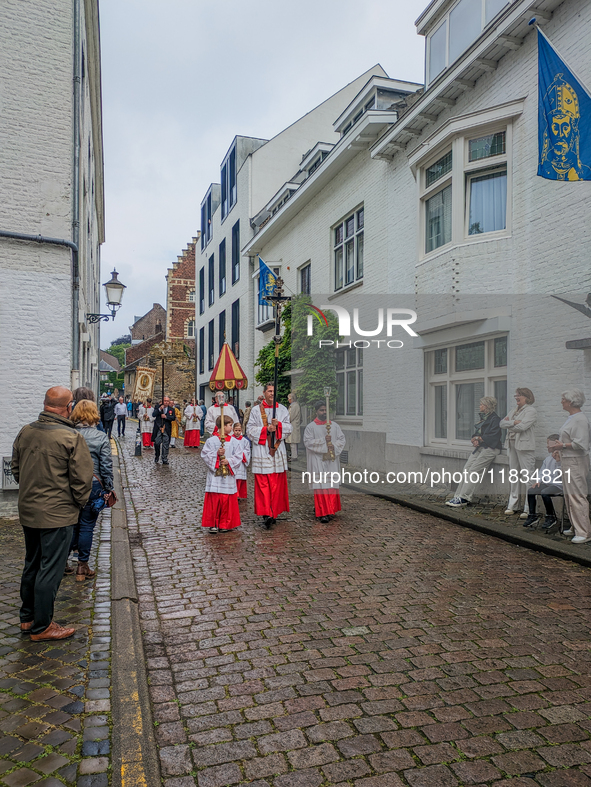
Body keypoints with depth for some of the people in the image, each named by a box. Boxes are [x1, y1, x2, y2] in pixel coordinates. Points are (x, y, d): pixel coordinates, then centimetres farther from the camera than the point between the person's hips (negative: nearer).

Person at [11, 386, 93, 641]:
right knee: (50, 570, 5)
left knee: (31, 565, 21)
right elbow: (82, 478, -17)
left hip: (27, 512, 7)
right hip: (58, 514, -7)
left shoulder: (25, 432, 0)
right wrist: (79, 502, 1)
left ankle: (27, 617, 36)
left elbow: (16, 469, 12)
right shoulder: (71, 437, -20)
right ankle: (41, 627, 17)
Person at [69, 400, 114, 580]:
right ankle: (82, 568, 17)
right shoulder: (101, 437, -9)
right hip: (92, 486, -3)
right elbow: (106, 466, -8)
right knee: (87, 527, 7)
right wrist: (108, 489, 3)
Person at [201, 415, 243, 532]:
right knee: (214, 500, -1)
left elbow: (238, 456, 1)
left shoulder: (234, 442, 5)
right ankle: (213, 523, 9)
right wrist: (216, 454, -15)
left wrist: (229, 461, -13)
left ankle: (225, 523, 15)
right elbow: (205, 454, -4)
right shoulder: (211, 440, -1)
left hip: (229, 475, 2)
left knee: (228, 500, 4)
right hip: (215, 474, -2)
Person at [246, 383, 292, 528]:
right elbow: (250, 430, -1)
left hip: (277, 450, 2)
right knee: (263, 483, -7)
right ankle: (267, 514, -10)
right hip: (261, 450, -2)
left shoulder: (282, 409, 11)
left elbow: (289, 428, 5)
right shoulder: (256, 410, 5)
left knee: (277, 484, 2)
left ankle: (274, 512, 12)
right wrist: (266, 429, -14)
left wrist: (278, 425, -13)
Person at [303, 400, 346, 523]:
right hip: (317, 459, -4)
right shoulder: (311, 427, 0)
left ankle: (329, 509, 21)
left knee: (332, 485, 5)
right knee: (321, 485, -7)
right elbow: (308, 442, -10)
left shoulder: (334, 426, 10)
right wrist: (323, 440, -17)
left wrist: (334, 446, -13)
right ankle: (322, 513, -6)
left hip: (332, 459, 4)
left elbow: (341, 439, 6)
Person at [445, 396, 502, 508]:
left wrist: (478, 438, -4)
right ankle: (459, 496, -8)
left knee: (474, 470, -17)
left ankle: (464, 498, -18)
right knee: (467, 469, -6)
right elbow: (476, 434, 21)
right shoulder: (483, 418, 23)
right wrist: (474, 439, -3)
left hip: (490, 448, -8)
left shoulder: (495, 419, -6)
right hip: (479, 448, 8)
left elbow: (493, 437, -16)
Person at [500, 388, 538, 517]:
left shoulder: (531, 411, -6)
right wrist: (514, 422, -10)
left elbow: (522, 427, -19)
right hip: (512, 445, 8)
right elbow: (502, 423, 8)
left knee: (527, 476, -7)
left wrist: (509, 424, -3)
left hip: (524, 446, -8)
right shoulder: (514, 409, 18)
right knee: (514, 476, 12)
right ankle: (513, 505, 19)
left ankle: (529, 508, -3)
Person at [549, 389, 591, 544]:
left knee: (577, 496, -8)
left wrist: (562, 445, -17)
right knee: (569, 495, 16)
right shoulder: (571, 418, 15)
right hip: (567, 461, 11)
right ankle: (576, 527, 26)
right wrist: (560, 450, 16)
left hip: (576, 462, -11)